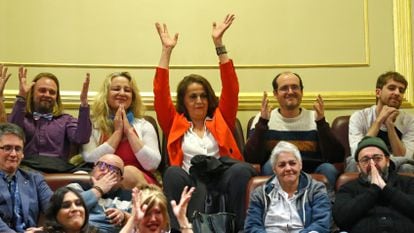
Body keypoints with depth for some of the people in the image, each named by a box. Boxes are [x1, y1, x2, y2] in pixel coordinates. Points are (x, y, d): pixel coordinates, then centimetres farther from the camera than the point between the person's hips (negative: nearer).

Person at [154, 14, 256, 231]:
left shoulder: (220, 120, 21)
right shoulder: (175, 123, 20)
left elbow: (231, 88, 11)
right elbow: (160, 94, 9)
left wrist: (219, 43, 5)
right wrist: (166, 51, 5)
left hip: (221, 178, 1)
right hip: (190, 181, -1)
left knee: (241, 170, -33)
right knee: (173, 173, -35)